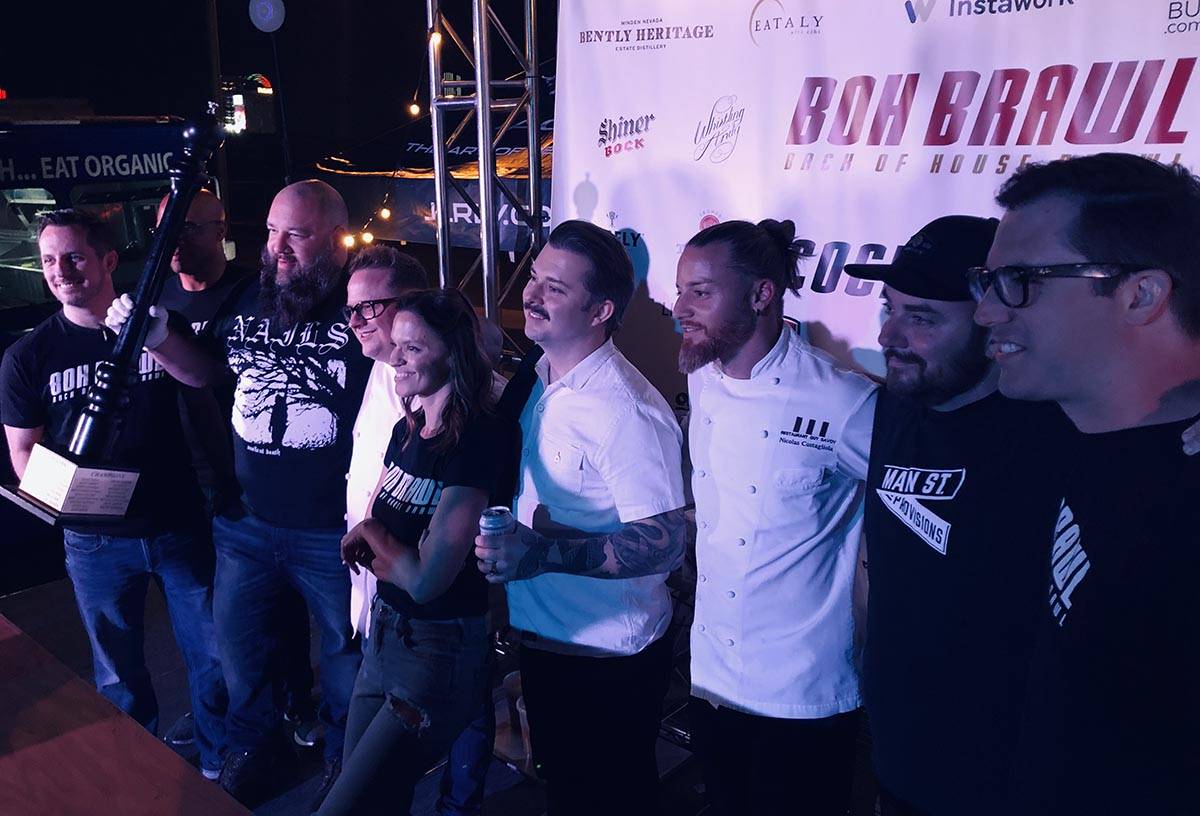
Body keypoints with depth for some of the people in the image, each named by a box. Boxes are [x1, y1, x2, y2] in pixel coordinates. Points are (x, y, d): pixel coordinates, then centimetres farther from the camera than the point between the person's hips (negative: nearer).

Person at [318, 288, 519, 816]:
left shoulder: (476, 444, -21)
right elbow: (363, 546, 9)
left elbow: (425, 579, -23)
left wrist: (371, 533, -7)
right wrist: (389, 556, -13)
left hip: (439, 650, -8)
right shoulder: (407, 430, 4)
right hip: (385, 632, 8)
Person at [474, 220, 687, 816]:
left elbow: (664, 544, -26)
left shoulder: (627, 411, -25)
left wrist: (545, 553, -33)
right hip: (541, 635, 8)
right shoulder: (541, 380, 2)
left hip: (611, 659, -8)